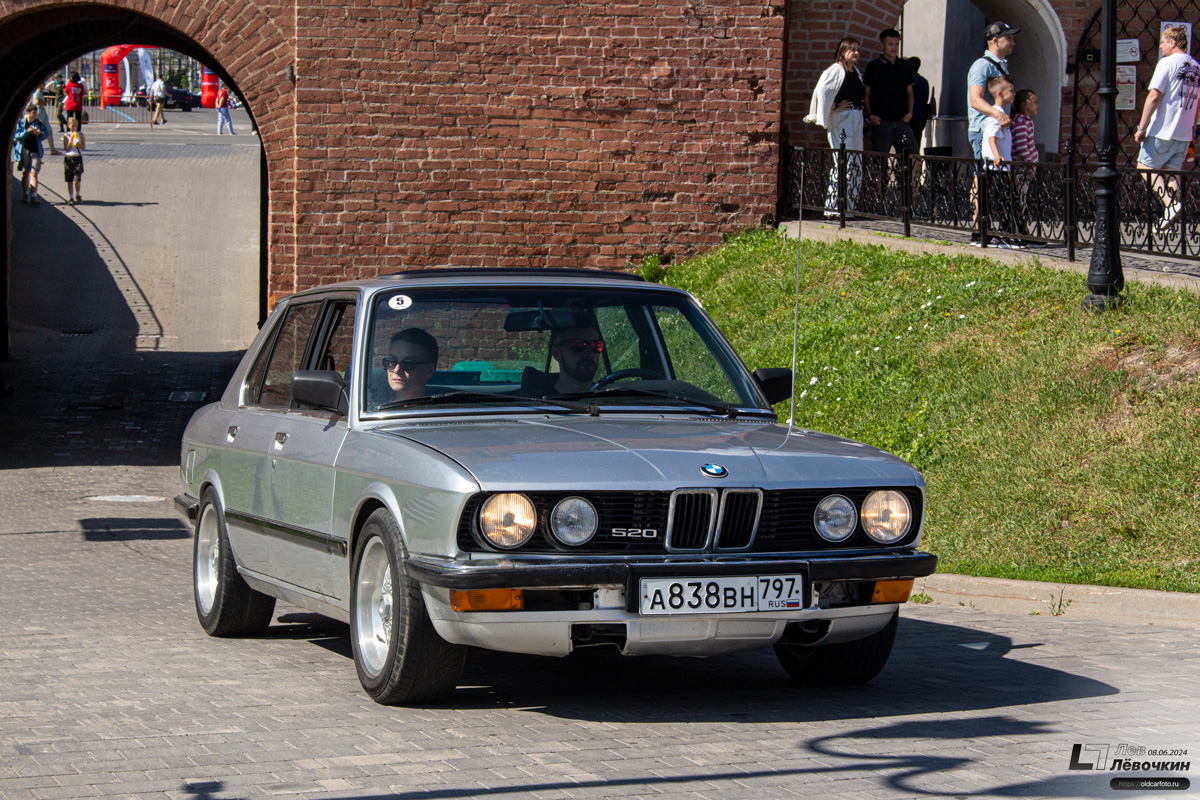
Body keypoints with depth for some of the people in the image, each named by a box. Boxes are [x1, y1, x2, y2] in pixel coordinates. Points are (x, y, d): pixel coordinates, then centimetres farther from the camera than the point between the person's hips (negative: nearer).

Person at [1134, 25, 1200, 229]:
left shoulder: (1167, 63, -9)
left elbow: (1154, 96, -16)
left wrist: (1142, 127, -14)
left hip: (1163, 130, -7)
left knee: (1145, 166, 3)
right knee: (1172, 171, 9)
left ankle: (1170, 203, -16)